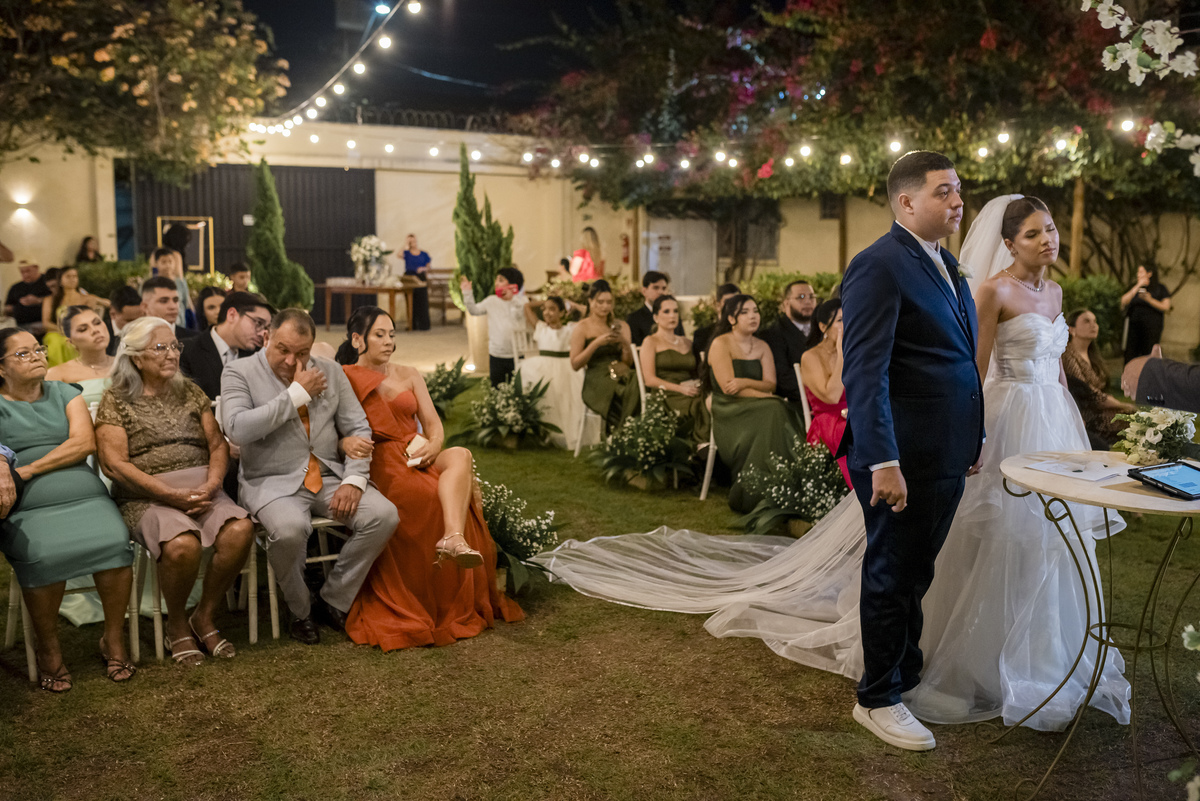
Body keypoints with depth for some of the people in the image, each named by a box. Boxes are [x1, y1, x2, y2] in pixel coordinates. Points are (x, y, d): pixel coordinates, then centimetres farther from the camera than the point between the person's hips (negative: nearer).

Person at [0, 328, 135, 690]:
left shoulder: (63, 393, 19)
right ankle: (49, 650, -8)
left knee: (116, 544, -28)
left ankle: (113, 639, -8)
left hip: (85, 495, 2)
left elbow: (85, 443, 4)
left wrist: (30, 469, -5)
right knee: (42, 557, -33)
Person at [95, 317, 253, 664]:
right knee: (182, 544, -34)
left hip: (201, 489, 4)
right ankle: (177, 628, -5)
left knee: (240, 530, -27)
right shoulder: (116, 400, 4)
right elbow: (114, 464, -6)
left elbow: (218, 444, 11)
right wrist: (171, 495, -16)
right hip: (146, 496, -4)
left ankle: (204, 618, -4)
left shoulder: (190, 392, 17)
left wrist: (211, 485, -10)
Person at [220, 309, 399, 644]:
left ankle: (335, 601, 0)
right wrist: (296, 394, -15)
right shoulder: (239, 373, 0)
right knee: (289, 528, -36)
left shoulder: (330, 372, 11)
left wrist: (354, 479, -7)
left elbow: (358, 427, 9)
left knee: (384, 515, -19)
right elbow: (237, 430, -17)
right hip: (273, 481, -4)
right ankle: (300, 611, -5)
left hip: (329, 476, 4)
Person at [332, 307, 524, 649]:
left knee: (460, 456, -31)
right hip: (379, 464, -4)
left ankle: (453, 538, -53)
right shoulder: (344, 378, 8)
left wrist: (434, 445, -10)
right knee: (440, 494, -33)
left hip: (417, 457, 4)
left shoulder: (408, 375, 21)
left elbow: (433, 424, 13)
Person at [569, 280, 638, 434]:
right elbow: (575, 364, -4)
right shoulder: (582, 328, 5)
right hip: (597, 381, -4)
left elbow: (628, 362, 15)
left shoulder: (620, 327, 18)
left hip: (622, 377, 4)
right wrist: (597, 343, -13)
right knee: (618, 399, -35)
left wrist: (625, 343, -5)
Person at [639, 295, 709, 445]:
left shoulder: (687, 342, 28)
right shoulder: (651, 342, 10)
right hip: (665, 397, -5)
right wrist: (680, 388, -14)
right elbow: (649, 379, -2)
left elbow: (697, 372, 23)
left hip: (692, 394, 5)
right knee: (697, 406, -35)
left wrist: (698, 385, -3)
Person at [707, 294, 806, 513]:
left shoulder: (762, 347, 16)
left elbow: (771, 384, 4)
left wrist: (746, 382, -15)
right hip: (729, 412, -5)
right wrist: (762, 394, -13)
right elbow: (728, 387, -13)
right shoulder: (721, 344, -4)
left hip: (758, 408, 6)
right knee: (772, 411, -32)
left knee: (781, 414, -27)